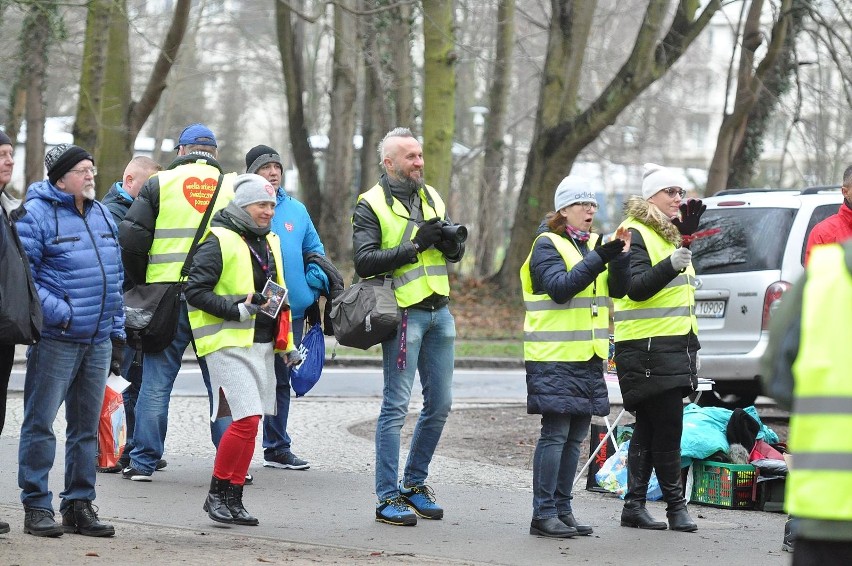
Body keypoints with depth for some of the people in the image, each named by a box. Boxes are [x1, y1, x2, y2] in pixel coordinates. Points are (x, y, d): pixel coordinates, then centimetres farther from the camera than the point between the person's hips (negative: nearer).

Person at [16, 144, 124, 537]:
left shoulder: (102, 215, 14)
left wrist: (117, 330, 16)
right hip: (55, 339, -7)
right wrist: (56, 311, -19)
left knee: (86, 427, 11)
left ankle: (79, 504, 18)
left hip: (98, 342, 7)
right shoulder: (37, 214, -8)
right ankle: (36, 507, 2)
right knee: (40, 424, -3)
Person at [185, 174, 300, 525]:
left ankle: (233, 498, 14)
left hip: (262, 344, 8)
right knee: (245, 419, -16)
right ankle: (217, 493, -3)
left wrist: (288, 343, 25)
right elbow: (195, 291, -13)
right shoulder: (219, 242, -8)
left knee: (249, 423, 7)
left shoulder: (269, 243, 18)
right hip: (229, 344, -8)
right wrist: (238, 309, -20)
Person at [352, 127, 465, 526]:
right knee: (396, 406, -5)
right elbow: (365, 261, -15)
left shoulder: (431, 197, 15)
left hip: (439, 312, 7)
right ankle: (388, 498, -1)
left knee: (440, 404, 10)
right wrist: (415, 246, -18)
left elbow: (456, 253, 15)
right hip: (403, 313, -7)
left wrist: (447, 238, -7)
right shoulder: (371, 205, -5)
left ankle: (414, 483, 24)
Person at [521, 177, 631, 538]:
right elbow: (559, 288, -20)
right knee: (555, 433, -9)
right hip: (554, 358, -7)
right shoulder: (547, 245, -5)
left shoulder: (594, 244, 15)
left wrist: (621, 258, -10)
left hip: (588, 357, 7)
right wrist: (597, 260, -25)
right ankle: (543, 514, -7)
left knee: (575, 437, 8)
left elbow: (619, 290, 7)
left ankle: (562, 509, 14)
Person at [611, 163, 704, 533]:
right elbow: (636, 288, -21)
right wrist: (671, 266, -32)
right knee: (667, 427, -9)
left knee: (650, 428, 8)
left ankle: (634, 506, 10)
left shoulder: (670, 235, 19)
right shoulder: (635, 234, -9)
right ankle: (675, 505, -4)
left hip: (675, 346, 9)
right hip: (647, 347, -9)